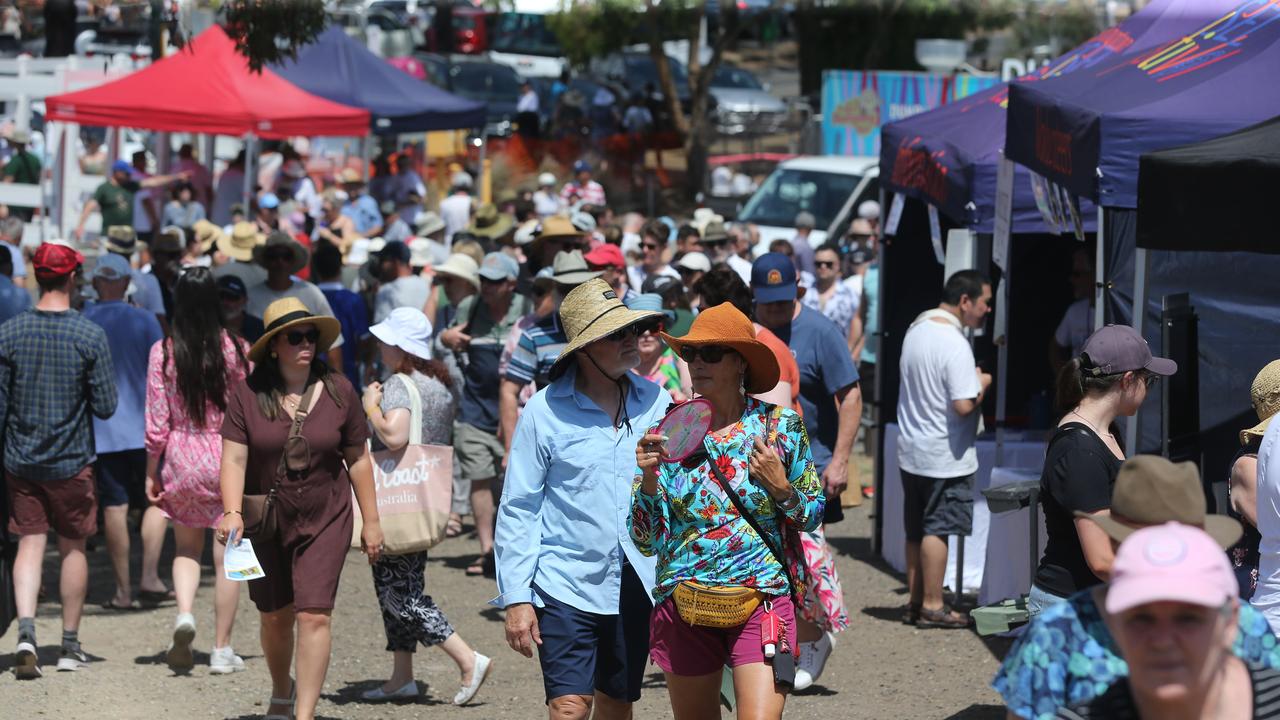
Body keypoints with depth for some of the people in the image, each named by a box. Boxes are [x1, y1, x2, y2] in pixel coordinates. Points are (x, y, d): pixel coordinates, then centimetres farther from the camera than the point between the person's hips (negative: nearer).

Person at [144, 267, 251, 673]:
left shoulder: (162, 352, -6)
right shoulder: (236, 350, -7)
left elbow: (157, 421, -3)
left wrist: (151, 473, 7)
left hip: (180, 458, 1)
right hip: (229, 458, -1)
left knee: (186, 549, 18)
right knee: (227, 557, 6)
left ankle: (184, 614, -8)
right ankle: (222, 649, 8)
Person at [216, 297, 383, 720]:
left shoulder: (338, 392, -4)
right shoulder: (248, 395, -7)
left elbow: (358, 459, 3)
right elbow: (234, 459, -11)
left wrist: (371, 521, 4)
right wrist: (233, 512, -26)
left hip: (325, 519, -1)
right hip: (265, 522, 1)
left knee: (314, 615, -13)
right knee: (275, 617, 14)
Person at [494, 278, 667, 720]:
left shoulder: (656, 403, 4)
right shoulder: (545, 411, -5)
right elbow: (517, 509, -3)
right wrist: (516, 598, -7)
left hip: (637, 584, 4)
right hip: (567, 582, -4)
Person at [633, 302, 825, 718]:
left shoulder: (779, 426, 0)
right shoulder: (666, 434, 2)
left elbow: (813, 517, 8)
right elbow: (645, 540, 3)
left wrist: (780, 487, -12)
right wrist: (649, 479, -13)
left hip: (762, 597, -2)